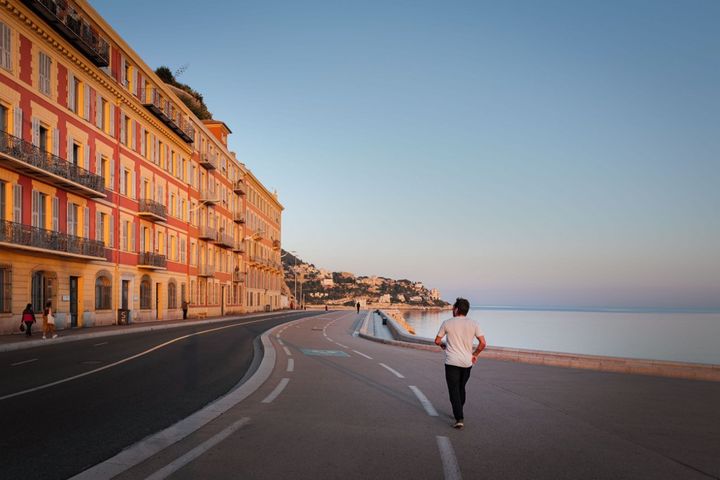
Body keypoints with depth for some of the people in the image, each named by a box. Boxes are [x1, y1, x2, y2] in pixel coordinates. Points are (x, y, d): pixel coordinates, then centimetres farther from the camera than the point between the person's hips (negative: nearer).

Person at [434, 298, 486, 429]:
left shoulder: (447, 323, -5)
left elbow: (437, 341, 3)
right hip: (467, 362, 4)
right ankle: (458, 413, 35)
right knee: (461, 388, 21)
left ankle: (459, 418, -13)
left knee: (454, 390, -1)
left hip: (452, 362, -4)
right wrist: (475, 354, 12)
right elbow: (483, 343, -3)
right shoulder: (473, 324, 0)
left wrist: (442, 345, 25)